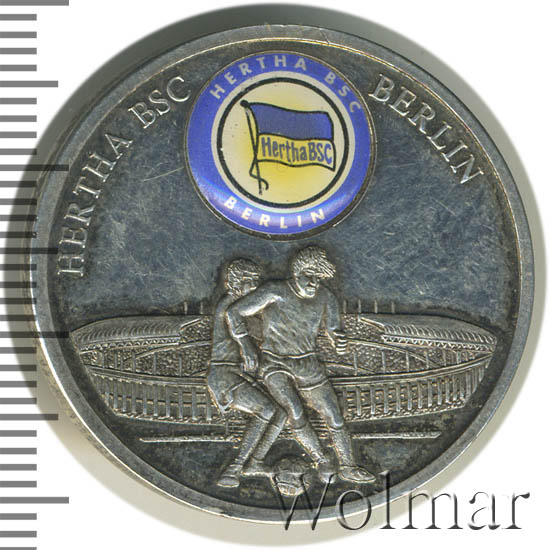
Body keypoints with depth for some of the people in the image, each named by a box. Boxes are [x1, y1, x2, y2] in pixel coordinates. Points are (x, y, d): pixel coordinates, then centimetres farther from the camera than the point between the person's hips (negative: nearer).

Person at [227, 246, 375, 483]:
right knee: (295, 412, -27)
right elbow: (234, 312, -10)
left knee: (335, 417, -2)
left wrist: (339, 340, -15)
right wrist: (246, 345, -16)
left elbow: (333, 327, 9)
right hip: (274, 365, -4)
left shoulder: (326, 297, -2)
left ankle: (348, 467, 16)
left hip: (308, 366, 4)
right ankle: (321, 460, -8)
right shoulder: (274, 292, -15)